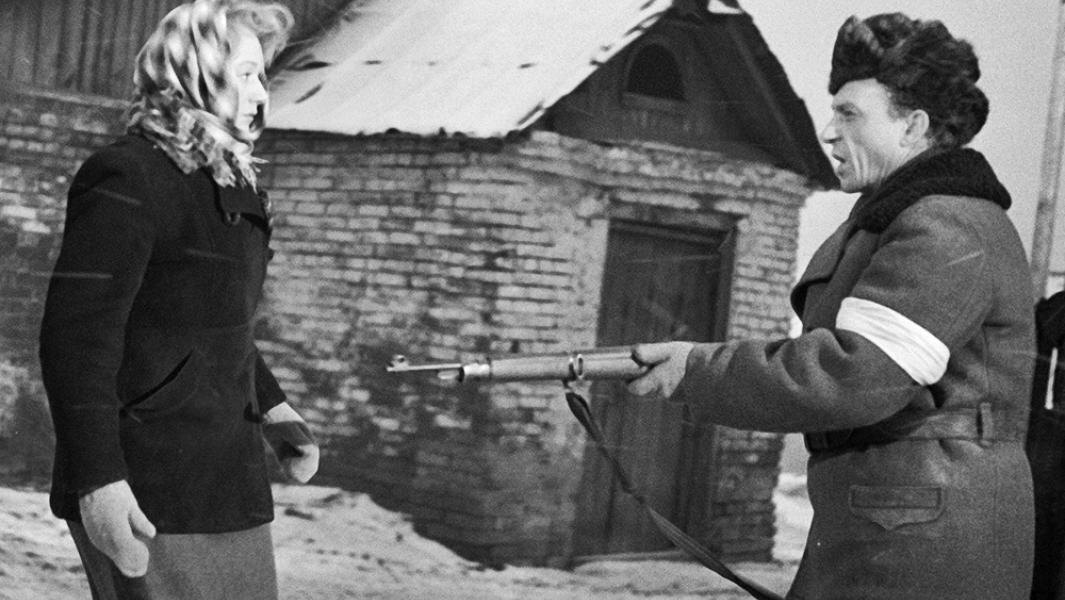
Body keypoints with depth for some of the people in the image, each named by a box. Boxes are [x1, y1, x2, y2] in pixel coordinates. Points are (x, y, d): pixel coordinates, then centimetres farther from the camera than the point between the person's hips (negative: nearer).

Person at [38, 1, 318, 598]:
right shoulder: (126, 179, -14)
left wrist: (269, 404, 21)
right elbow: (77, 337, -20)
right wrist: (98, 481, -25)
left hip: (224, 477, 9)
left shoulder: (223, 182, 15)